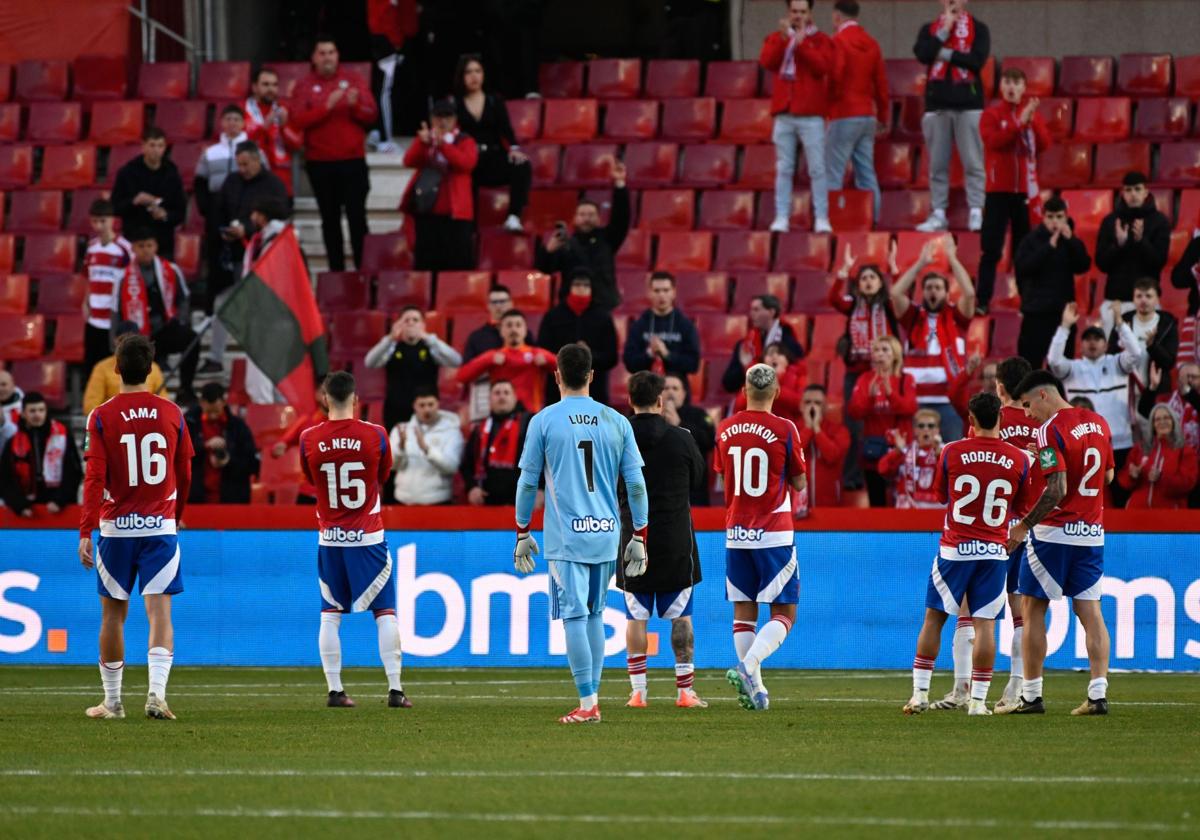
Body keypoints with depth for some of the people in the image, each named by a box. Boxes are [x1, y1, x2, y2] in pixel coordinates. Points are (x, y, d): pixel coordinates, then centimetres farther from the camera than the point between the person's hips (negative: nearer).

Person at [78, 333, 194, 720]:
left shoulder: (102, 417, -5)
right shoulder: (171, 414, 2)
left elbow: (94, 478, -10)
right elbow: (185, 475, 10)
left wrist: (85, 532, -9)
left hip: (115, 528, -1)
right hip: (161, 526, 1)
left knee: (113, 613, 10)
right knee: (159, 611, -3)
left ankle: (112, 700, 17)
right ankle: (157, 691, -21)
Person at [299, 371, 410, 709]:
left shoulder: (309, 439, -6)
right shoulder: (375, 435, -9)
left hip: (329, 538, 2)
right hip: (368, 538, -2)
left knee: (330, 615, 9)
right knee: (385, 613, 3)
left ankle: (335, 690, 4)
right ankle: (395, 689, -2)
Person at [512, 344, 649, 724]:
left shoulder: (544, 421, -2)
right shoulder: (616, 421, 6)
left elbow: (528, 482, 1)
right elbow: (636, 484, 6)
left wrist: (522, 534, 11)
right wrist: (639, 538, 12)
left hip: (566, 535, -4)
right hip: (606, 535, 4)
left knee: (574, 615, -4)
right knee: (595, 615, 14)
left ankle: (587, 703, -10)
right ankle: (592, 698, 16)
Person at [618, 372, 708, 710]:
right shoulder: (680, 439, -7)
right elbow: (698, 479, 7)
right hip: (676, 539, -1)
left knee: (635, 618, 6)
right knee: (680, 617, 6)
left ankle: (638, 691, 3)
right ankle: (685, 691, 5)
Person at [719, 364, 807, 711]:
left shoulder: (725, 429, 2)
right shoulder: (784, 430, -10)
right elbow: (799, 483, -1)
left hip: (736, 534, 4)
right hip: (774, 534, -4)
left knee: (744, 612, 10)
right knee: (784, 614, 2)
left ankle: (754, 686, 5)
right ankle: (747, 666, -20)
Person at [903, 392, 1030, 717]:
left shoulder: (952, 452, -6)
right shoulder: (1018, 459, -3)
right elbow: (1020, 507, 9)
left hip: (954, 549, -1)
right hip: (994, 551, 1)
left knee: (934, 618, 9)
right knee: (984, 623, 2)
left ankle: (920, 693, 7)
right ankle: (978, 700, -1)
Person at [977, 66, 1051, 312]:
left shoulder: (1032, 112, 8)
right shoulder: (992, 114, 0)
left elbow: (1045, 144, -2)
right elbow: (993, 141, -17)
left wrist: (1032, 122, -16)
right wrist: (1020, 122, -22)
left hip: (1025, 190, 3)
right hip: (999, 190, -3)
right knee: (992, 249, -5)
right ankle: (983, 301, -5)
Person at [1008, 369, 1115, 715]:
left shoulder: (1050, 430, -15)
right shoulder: (1099, 423, 8)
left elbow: (1056, 490, -21)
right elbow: (1108, 475, 19)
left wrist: (1025, 525, -14)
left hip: (1054, 531, -7)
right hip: (1092, 531, 7)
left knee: (1033, 608, 4)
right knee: (1090, 611, 5)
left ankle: (1031, 696, 5)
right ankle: (1098, 694, -3)